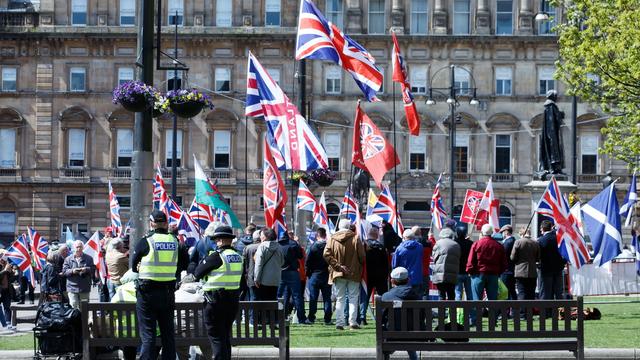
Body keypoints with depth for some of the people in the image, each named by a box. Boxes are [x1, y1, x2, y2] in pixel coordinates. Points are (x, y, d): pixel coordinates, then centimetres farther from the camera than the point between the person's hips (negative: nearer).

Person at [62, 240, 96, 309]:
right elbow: (64, 271, 1)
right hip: (72, 287, -1)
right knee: (73, 305, -7)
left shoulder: (89, 258, 6)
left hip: (84, 288, 1)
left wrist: (86, 270, -19)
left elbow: (93, 269, 0)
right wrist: (72, 271, -17)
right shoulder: (68, 259, 6)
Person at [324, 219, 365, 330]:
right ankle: (353, 322, -3)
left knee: (340, 299, 9)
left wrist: (338, 266, -9)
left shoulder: (332, 239, 0)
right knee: (353, 298, 5)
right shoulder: (355, 239, -6)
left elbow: (326, 254, -9)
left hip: (338, 274, 2)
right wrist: (360, 267, 10)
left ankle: (339, 322, 3)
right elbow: (362, 256, -7)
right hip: (354, 274, -2)